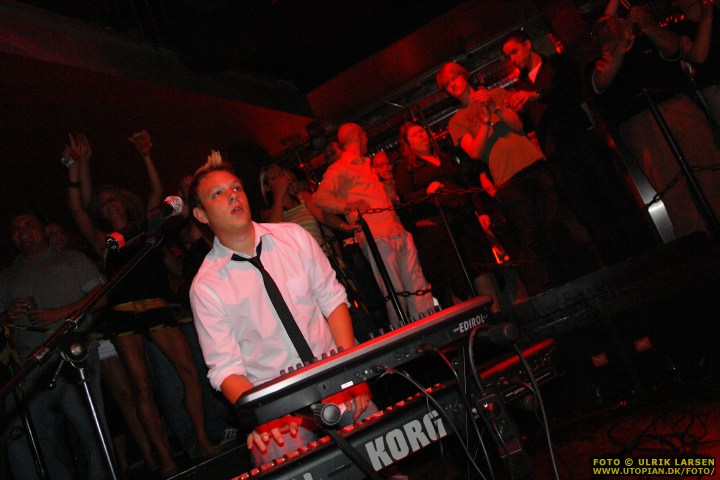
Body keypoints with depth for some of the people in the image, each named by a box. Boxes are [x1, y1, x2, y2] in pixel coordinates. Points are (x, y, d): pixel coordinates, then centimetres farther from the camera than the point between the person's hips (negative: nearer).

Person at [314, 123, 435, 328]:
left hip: (398, 231, 8)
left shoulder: (367, 165, 28)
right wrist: (348, 205, -23)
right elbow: (320, 198, -14)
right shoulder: (339, 169, 2)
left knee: (419, 287, 4)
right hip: (375, 236, -8)